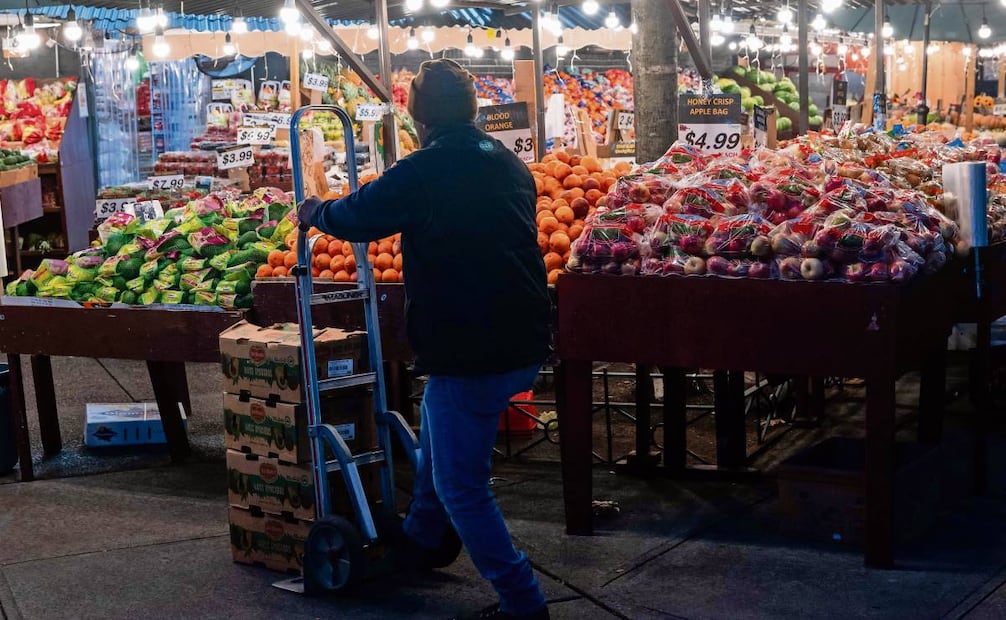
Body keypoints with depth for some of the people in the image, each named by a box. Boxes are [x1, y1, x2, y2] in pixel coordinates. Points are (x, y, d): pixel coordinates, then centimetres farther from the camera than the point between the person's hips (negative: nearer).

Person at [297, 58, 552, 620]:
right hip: (525, 343, 8)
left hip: (470, 352, -8)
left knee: (460, 483, 3)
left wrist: (315, 212, 24)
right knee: (440, 424, 31)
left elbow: (358, 215, 1)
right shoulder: (511, 166, 8)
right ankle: (423, 536, 46)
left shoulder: (423, 173, -13)